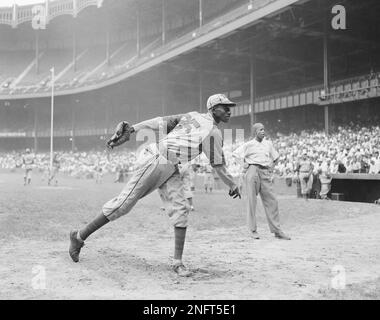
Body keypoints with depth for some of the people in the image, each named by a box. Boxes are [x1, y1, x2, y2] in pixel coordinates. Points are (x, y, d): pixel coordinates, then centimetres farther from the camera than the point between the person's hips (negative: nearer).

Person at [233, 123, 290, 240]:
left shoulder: (268, 144, 17)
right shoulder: (248, 145, 5)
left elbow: (275, 157, 29)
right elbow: (235, 154, 5)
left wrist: (271, 167, 15)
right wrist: (244, 163, -1)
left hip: (265, 173, 3)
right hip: (252, 170, -3)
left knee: (271, 201, -1)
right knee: (252, 201, -1)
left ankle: (277, 231, 4)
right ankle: (253, 230, 6)